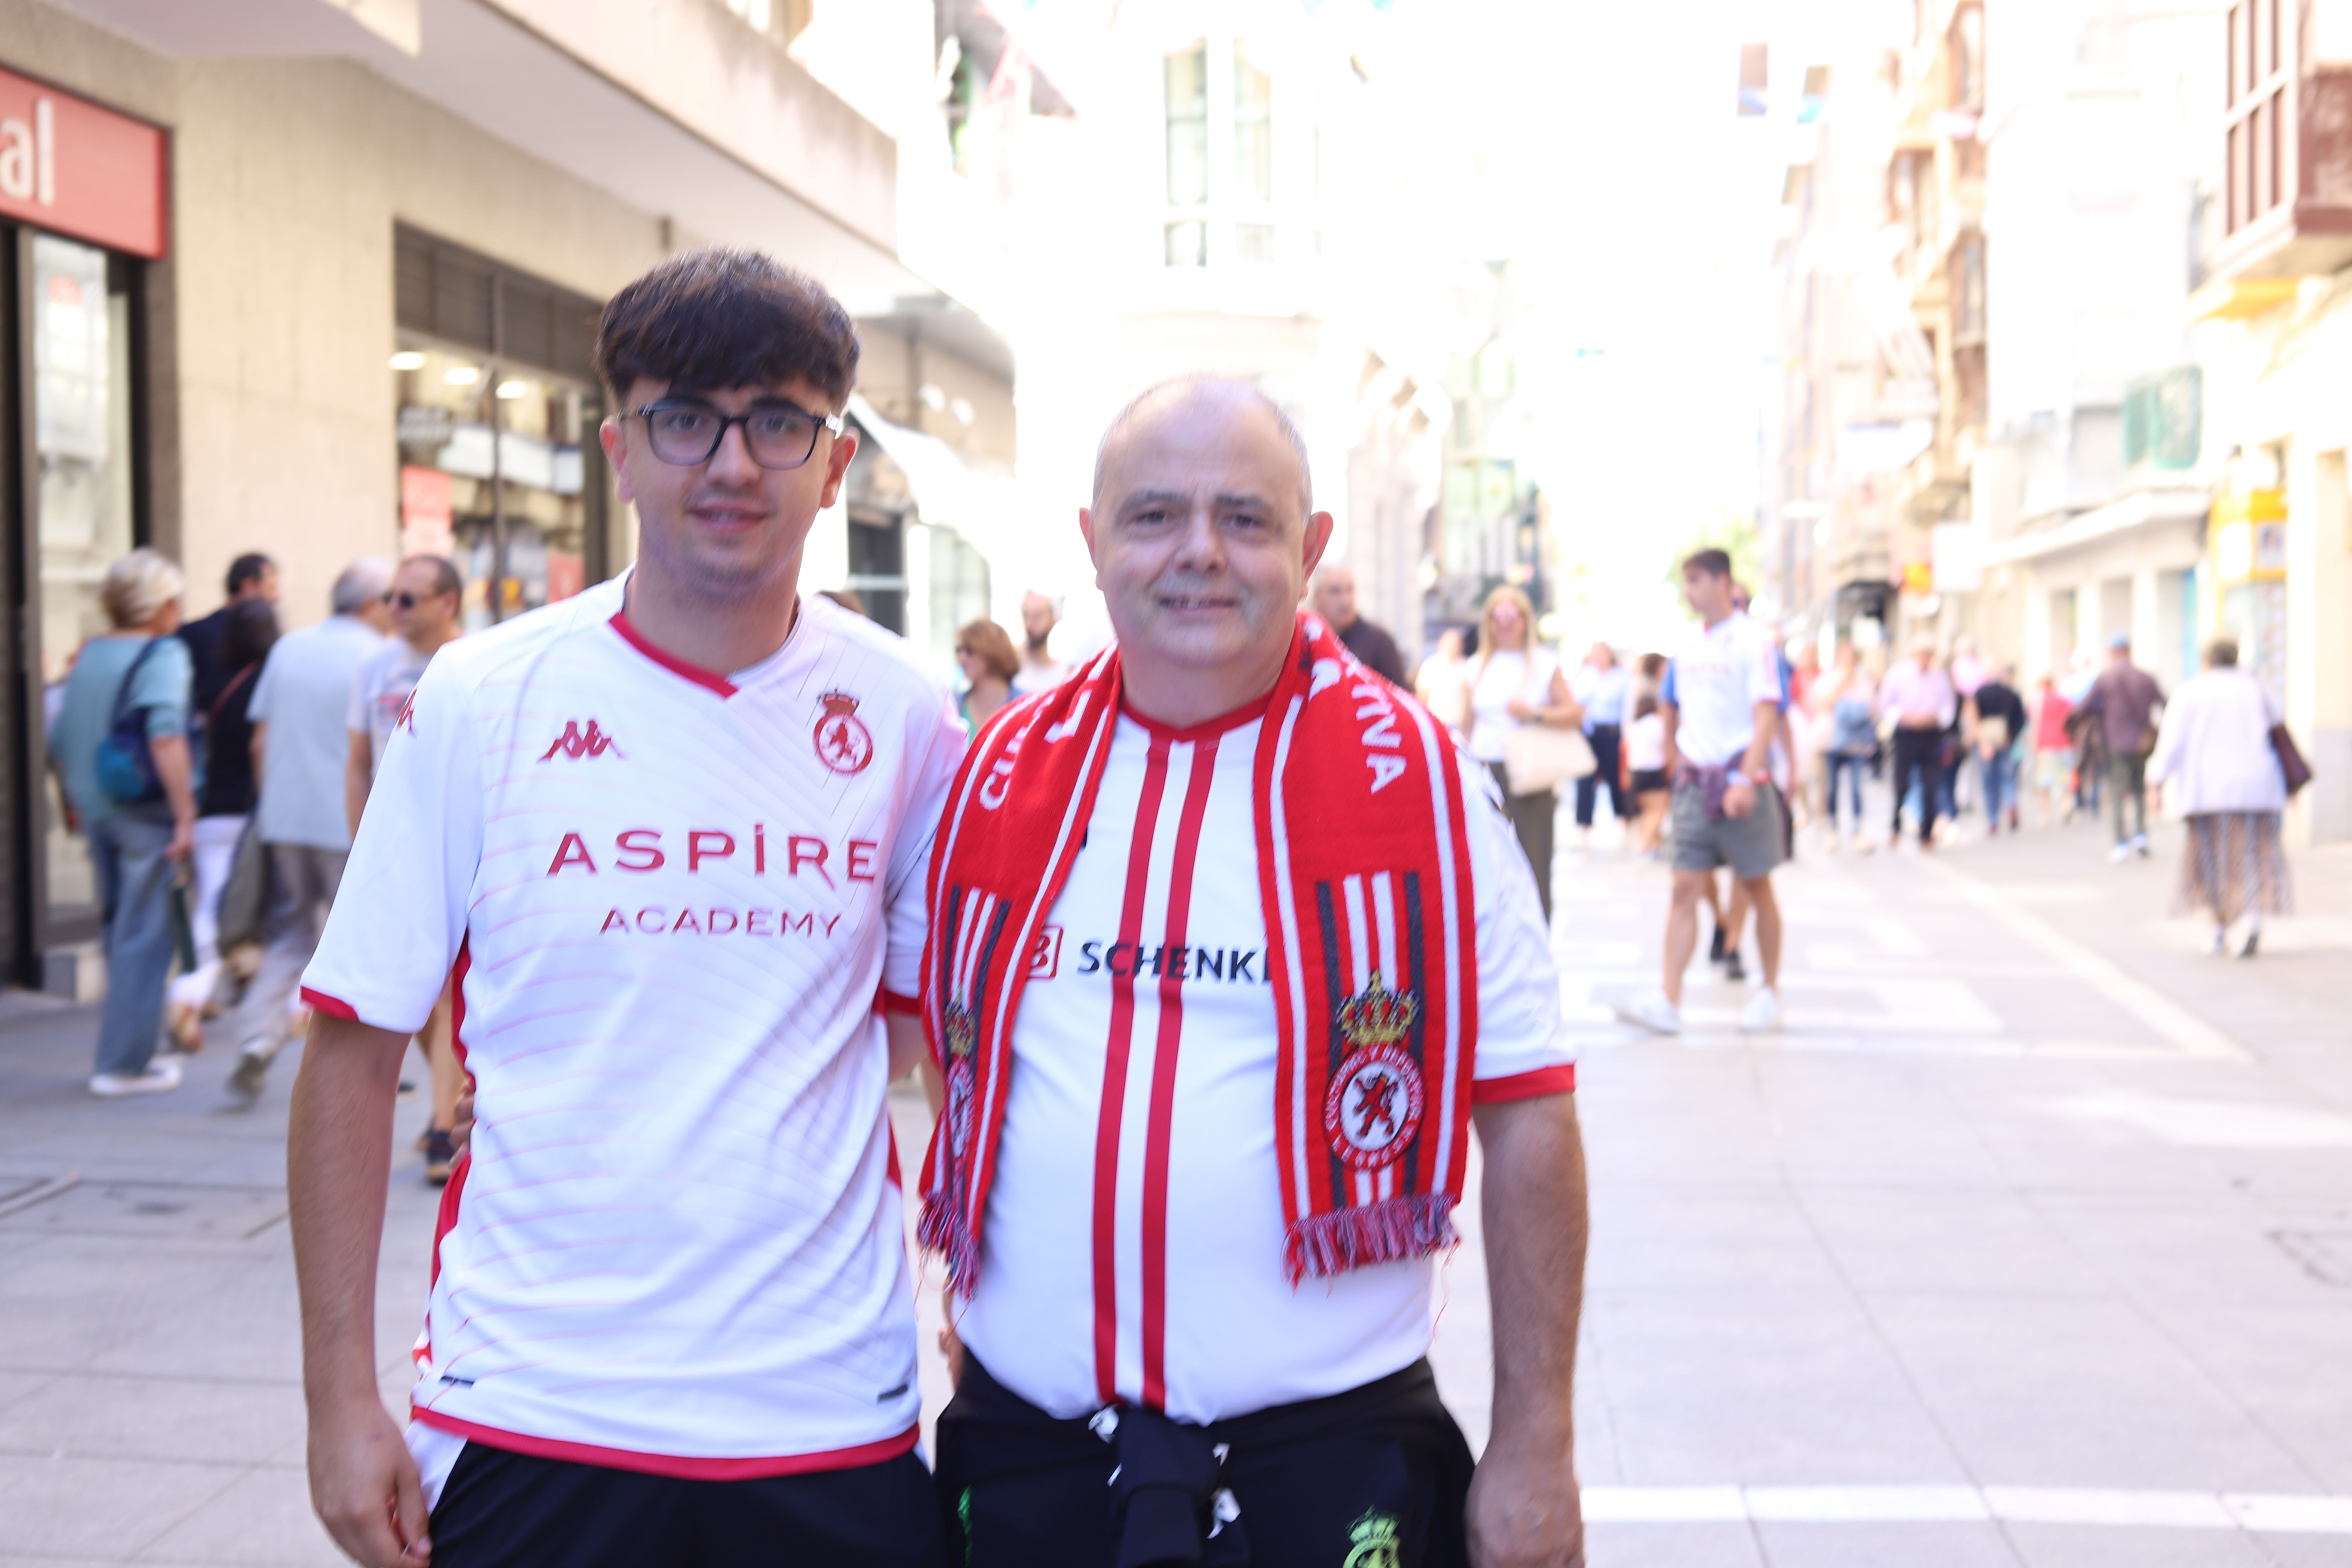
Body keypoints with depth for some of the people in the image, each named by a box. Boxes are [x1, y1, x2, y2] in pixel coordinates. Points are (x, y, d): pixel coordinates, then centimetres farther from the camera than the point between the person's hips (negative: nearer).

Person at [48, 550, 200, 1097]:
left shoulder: (87, 655, 9)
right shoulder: (162, 654, -11)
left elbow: (60, 740, 14)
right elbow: (166, 737, -22)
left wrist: (75, 804, 26)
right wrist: (185, 814, -22)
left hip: (95, 809, 7)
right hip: (145, 811, -7)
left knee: (118, 931, 17)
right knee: (144, 937, 0)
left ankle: (130, 1051, 26)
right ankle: (123, 1063, 2)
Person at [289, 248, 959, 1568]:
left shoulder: (901, 715, 0)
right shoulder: (479, 702, -4)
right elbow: (356, 1057, -1)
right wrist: (342, 1397, -3)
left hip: (827, 1415, 1)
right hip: (531, 1415, -1)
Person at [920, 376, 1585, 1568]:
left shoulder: (1418, 784, -5)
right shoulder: (1002, 778, 4)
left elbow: (1527, 1125, -5)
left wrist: (1536, 1449, -6)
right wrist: (969, 1299, 11)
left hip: (1326, 1456, -2)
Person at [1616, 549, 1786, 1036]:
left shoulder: (1754, 643, -8)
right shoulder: (1689, 648, 10)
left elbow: (1766, 716, -15)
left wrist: (1746, 779, -25)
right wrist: (1674, 758, 12)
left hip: (1740, 780, -5)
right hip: (1695, 780, 5)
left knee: (1757, 888, 7)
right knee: (1685, 889, -2)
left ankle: (1770, 992, 20)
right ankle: (1668, 1001, -7)